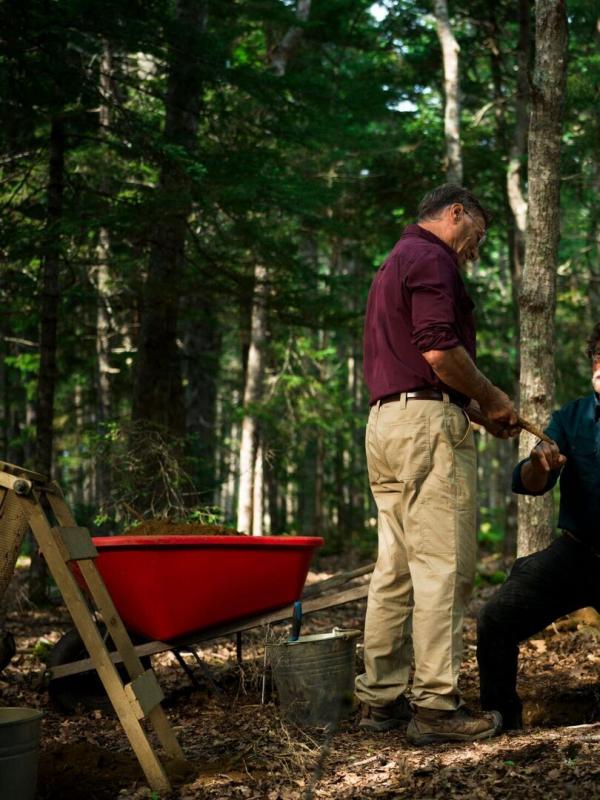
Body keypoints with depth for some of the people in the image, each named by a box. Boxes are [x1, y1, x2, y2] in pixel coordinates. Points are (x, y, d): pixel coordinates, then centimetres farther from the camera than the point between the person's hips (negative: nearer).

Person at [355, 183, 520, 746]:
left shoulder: (394, 264, 26)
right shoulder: (432, 258, -5)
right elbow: (439, 350, -18)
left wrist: (475, 412, 19)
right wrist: (491, 398, -4)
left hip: (385, 420, 10)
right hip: (428, 422, -10)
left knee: (395, 568, 9)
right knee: (443, 567, -9)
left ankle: (380, 697, 12)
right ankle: (436, 705, -9)